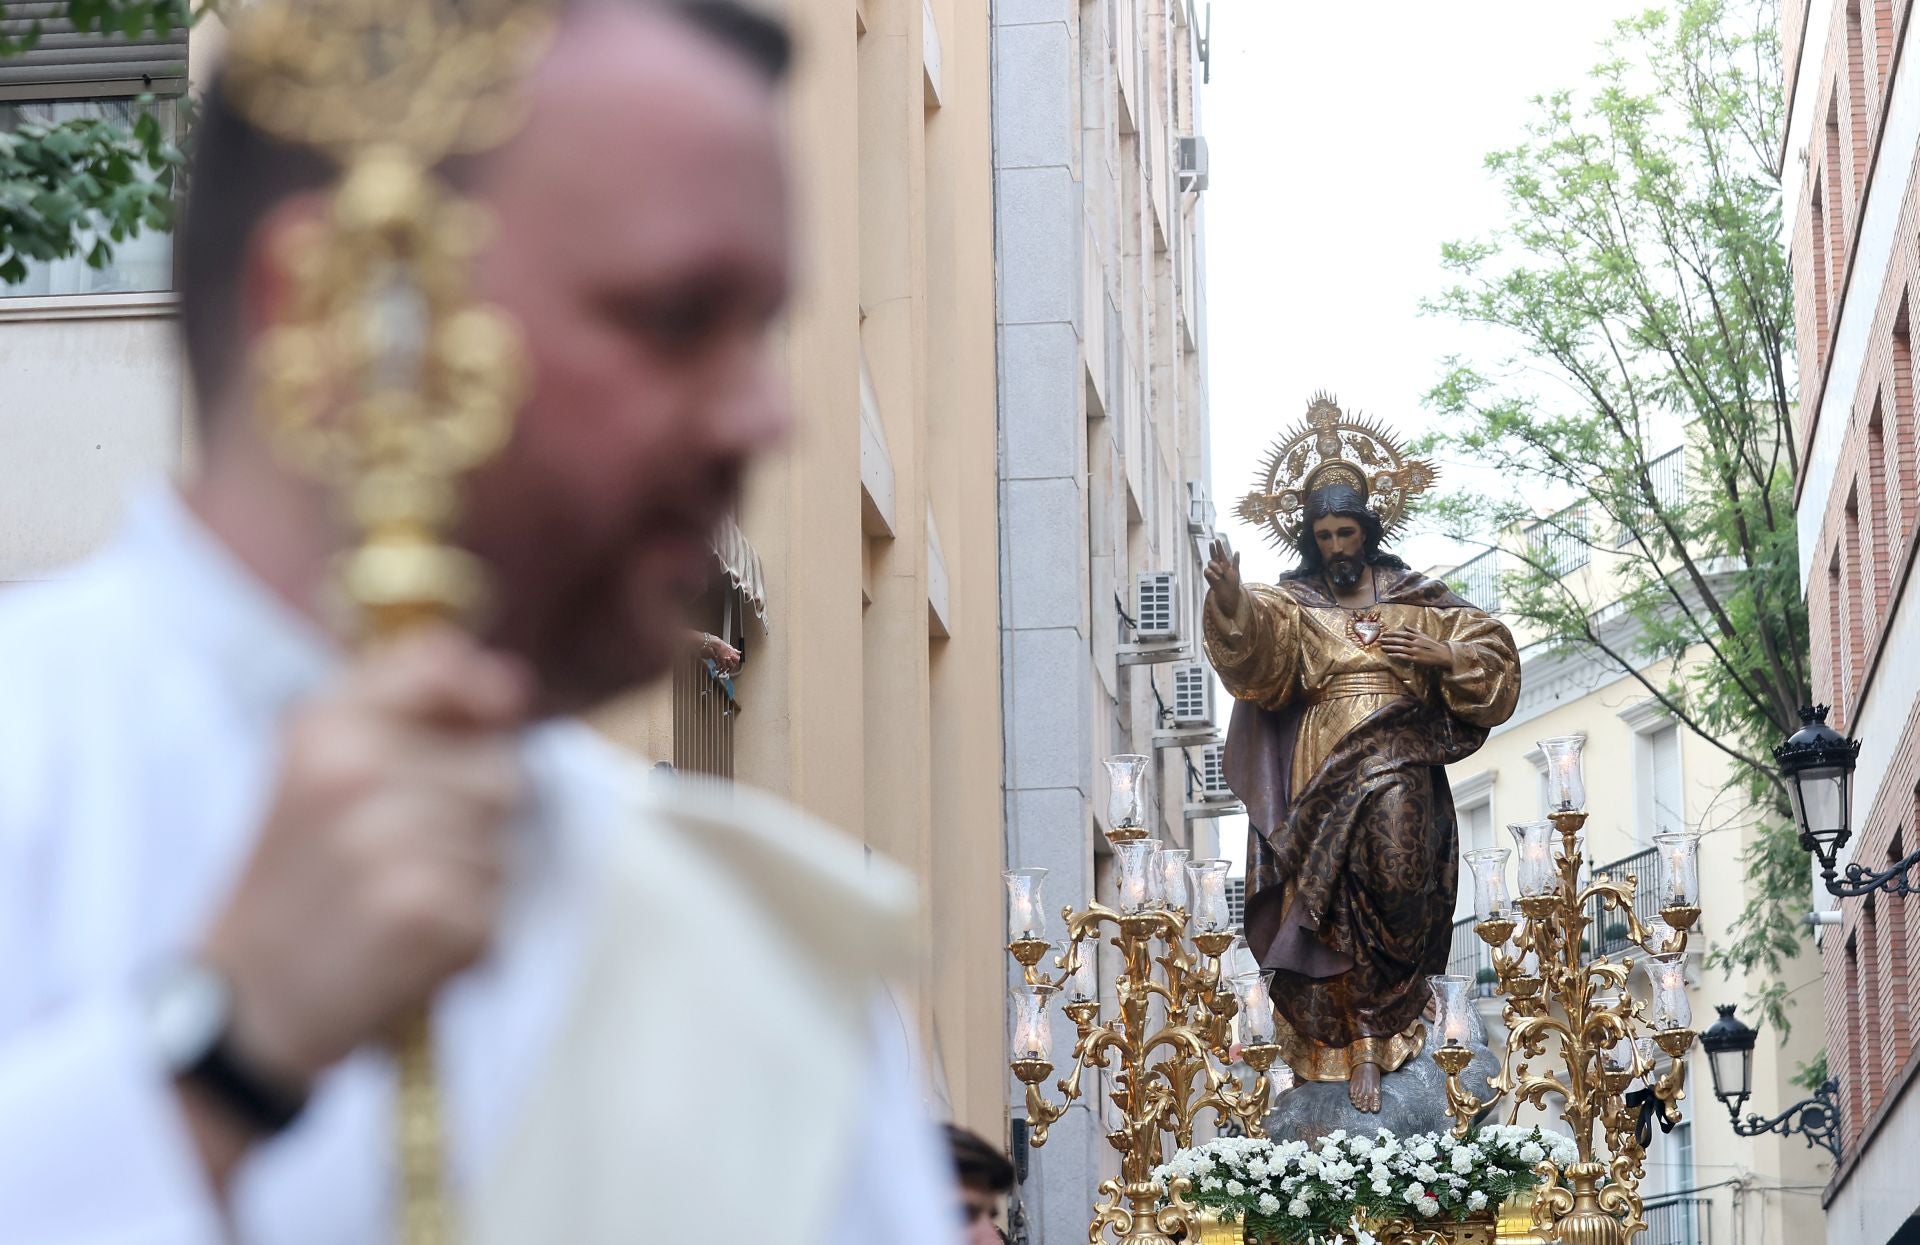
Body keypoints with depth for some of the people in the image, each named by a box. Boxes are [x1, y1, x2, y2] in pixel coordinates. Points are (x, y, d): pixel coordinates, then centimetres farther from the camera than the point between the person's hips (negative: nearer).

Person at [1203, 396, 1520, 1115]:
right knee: (1342, 900, -9)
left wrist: (1439, 655, -3)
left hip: (1400, 761, 0)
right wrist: (1231, 602, -33)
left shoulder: (1416, 601, 16)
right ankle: (1364, 1047, -6)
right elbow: (1257, 636, -11)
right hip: (1323, 771, 0)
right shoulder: (1294, 604, 12)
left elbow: (1494, 658, 15)